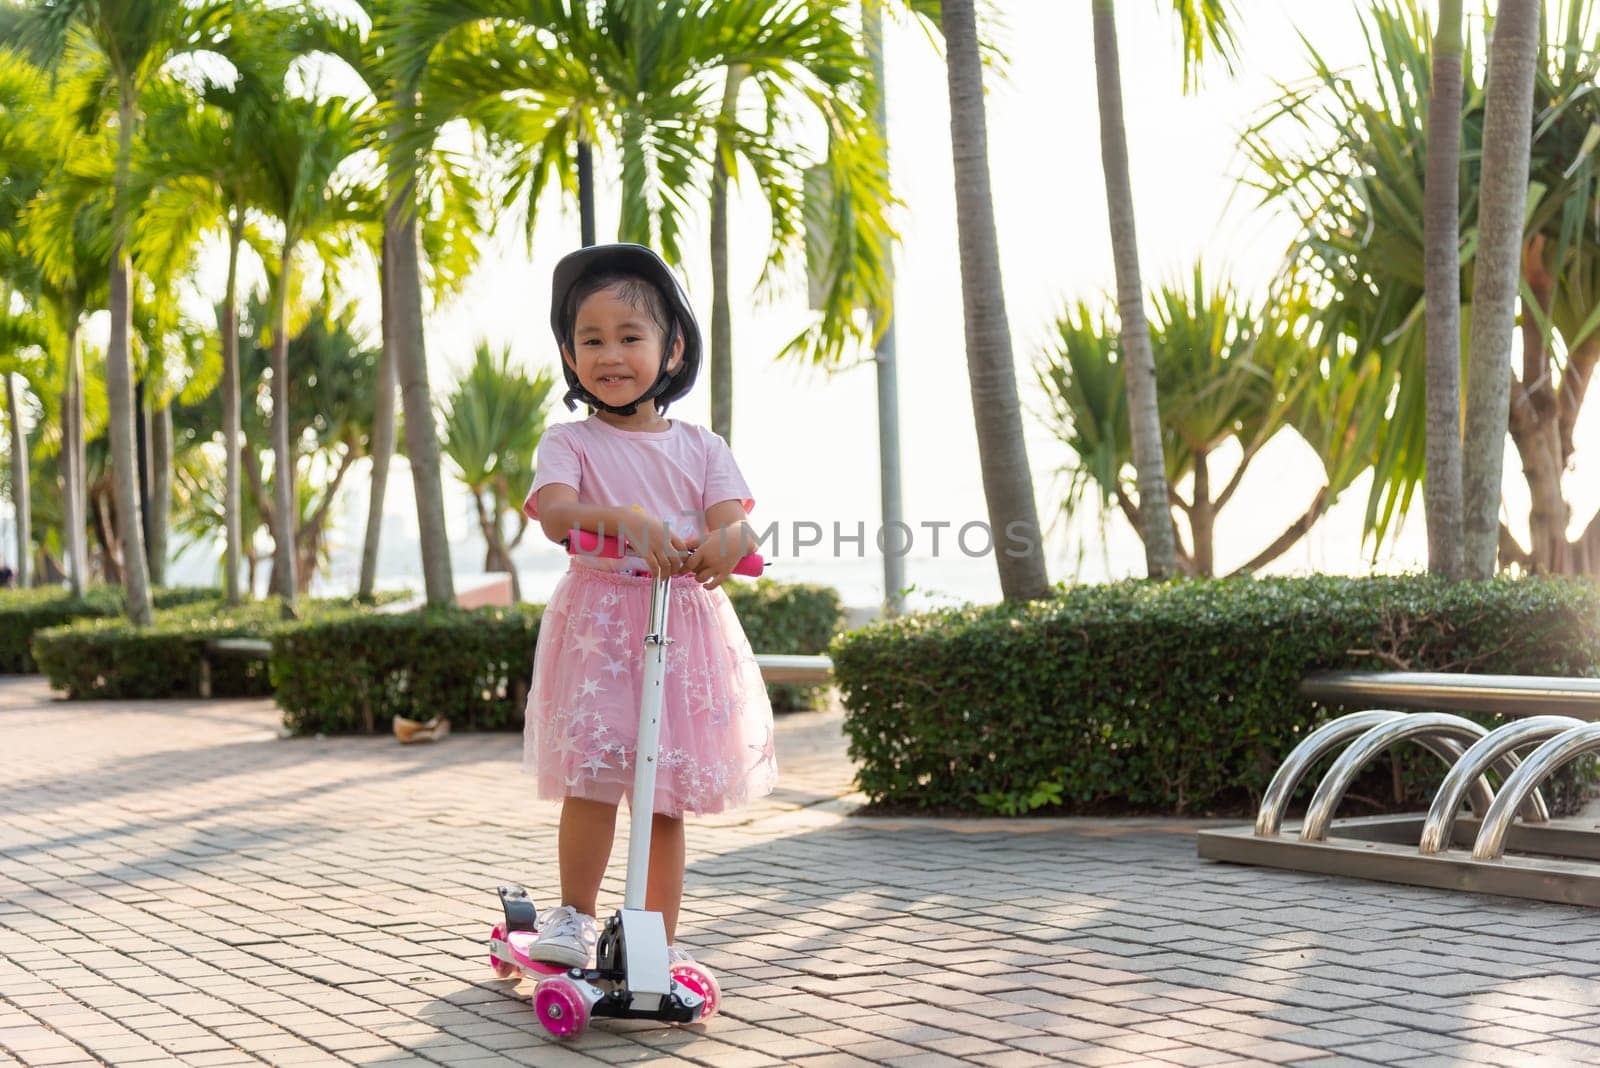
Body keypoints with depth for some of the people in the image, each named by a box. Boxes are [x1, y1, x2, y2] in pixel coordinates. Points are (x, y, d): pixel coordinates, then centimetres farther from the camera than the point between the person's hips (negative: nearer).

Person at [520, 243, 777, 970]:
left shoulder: (700, 447, 11)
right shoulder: (569, 443, 3)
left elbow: (733, 522, -4)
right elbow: (554, 512, -17)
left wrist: (722, 544, -29)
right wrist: (626, 520, -36)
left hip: (685, 626, 2)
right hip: (597, 622, -2)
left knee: (665, 796, 7)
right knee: (594, 774, -12)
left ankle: (661, 939, 17)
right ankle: (574, 918, 6)